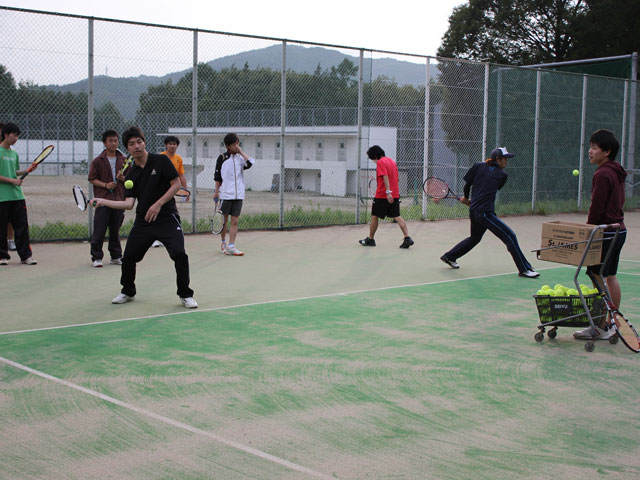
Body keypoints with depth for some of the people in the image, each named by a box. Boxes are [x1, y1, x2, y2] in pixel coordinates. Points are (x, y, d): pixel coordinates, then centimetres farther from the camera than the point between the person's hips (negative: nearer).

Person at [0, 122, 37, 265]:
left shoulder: (14, 154, 14)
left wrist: (27, 170, 7)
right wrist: (12, 180, -14)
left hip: (17, 195, 6)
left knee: (22, 226, 2)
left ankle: (25, 255, 6)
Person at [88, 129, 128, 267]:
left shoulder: (123, 160, 10)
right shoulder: (97, 161, 2)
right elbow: (92, 179, 1)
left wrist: (122, 178, -9)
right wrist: (105, 185, -14)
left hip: (119, 199, 3)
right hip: (103, 199, -3)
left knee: (115, 229, 10)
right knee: (99, 229, -5)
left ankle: (116, 256, 19)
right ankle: (96, 257, 2)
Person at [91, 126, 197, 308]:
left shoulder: (161, 161, -4)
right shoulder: (131, 174, 7)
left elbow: (176, 184, -6)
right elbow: (129, 204, 1)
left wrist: (158, 204, -14)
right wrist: (103, 201, -6)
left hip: (167, 218, -4)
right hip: (143, 222, 4)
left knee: (180, 255, -19)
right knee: (128, 258, 5)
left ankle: (185, 295, -2)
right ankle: (128, 292, 31)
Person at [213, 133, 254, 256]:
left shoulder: (240, 157, 6)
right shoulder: (222, 158, 1)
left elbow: (250, 162, -14)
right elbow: (217, 177, 4)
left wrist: (240, 151, -7)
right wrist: (216, 191, 1)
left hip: (238, 195, 2)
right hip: (225, 194, -2)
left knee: (235, 221, -2)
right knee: (224, 221, 7)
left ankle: (231, 247, -2)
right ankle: (223, 243, 24)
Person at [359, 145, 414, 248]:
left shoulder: (380, 162, -9)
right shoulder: (392, 161, 16)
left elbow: (385, 177, -21)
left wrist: (388, 192, -28)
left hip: (382, 195, -7)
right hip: (395, 195, 7)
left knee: (374, 216, 8)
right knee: (397, 216, 3)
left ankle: (370, 240, 18)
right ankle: (407, 238, -11)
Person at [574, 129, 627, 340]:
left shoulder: (602, 174, -17)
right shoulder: (617, 172, 13)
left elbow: (596, 208, -19)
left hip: (605, 233, -10)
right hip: (619, 229, 10)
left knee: (598, 278, -5)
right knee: (610, 276, 15)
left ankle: (600, 328, -2)